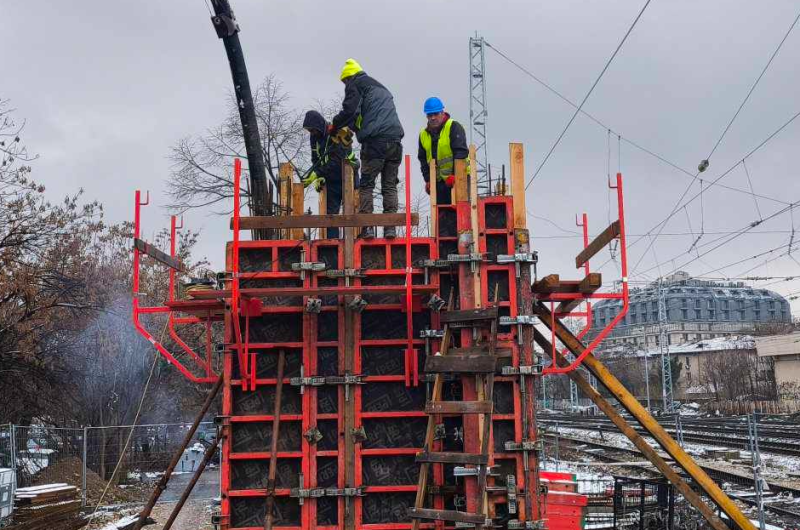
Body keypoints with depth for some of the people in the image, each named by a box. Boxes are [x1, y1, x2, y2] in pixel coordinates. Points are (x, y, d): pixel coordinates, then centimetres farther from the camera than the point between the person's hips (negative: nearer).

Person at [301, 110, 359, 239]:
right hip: (332, 179, 6)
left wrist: (315, 175, -31)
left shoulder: (339, 133, -23)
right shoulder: (314, 137, -1)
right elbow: (316, 160, 7)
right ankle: (332, 239, 0)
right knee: (331, 210, 1)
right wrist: (319, 179, -8)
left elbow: (333, 161, -29)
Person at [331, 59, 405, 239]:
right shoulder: (381, 88, 33)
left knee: (366, 185, -3)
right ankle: (390, 227, -1)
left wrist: (334, 125, 10)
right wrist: (351, 127, 33)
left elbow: (349, 110, -4)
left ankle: (367, 227, -10)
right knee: (390, 186, 6)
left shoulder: (355, 84, 9)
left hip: (375, 141, -6)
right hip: (395, 139, 6)